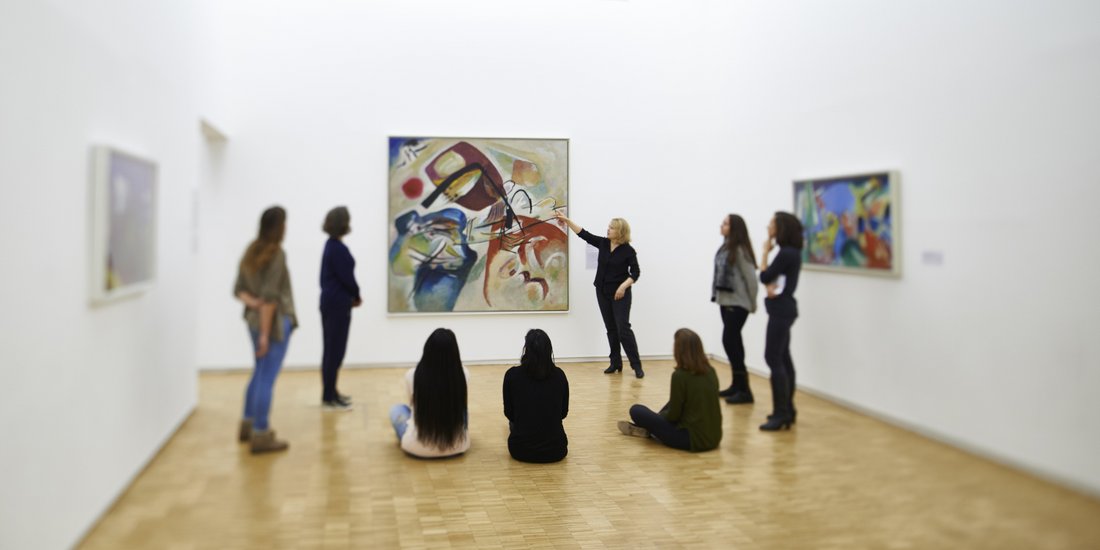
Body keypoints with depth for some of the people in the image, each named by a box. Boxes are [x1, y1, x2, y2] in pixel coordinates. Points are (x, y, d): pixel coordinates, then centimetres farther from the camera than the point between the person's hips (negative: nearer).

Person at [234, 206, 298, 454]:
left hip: (255, 319, 8)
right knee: (267, 377, -4)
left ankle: (249, 423, 31)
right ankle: (261, 435, 1)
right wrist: (265, 333, -16)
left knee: (259, 373, 21)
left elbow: (238, 289, 11)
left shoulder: (251, 252, 11)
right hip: (274, 321, -8)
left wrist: (253, 303, -7)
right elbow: (270, 295, -17)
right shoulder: (276, 253, -13)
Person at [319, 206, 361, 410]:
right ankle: (329, 397, 2)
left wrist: (351, 296, 4)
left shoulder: (331, 245, 12)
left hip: (330, 301, 10)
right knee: (336, 350, -4)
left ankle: (330, 392, 24)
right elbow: (347, 277, -17)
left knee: (331, 349, 15)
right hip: (338, 304, -10)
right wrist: (356, 296, 1)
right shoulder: (338, 248, -17)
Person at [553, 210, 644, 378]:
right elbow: (584, 234, 4)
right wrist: (566, 220, -1)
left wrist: (624, 286, -22)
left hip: (620, 294, -5)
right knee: (611, 329, 9)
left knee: (623, 329, -10)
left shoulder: (628, 251, -11)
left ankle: (637, 365, -4)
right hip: (603, 292, 6)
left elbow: (635, 273, -8)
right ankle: (616, 363, 17)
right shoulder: (603, 243, 2)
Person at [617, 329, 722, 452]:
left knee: (636, 410, 4)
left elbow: (673, 415, -11)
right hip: (714, 437, 7)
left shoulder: (680, 375, -18)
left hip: (692, 439, -7)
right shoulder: (711, 371, 2)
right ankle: (649, 429, 41)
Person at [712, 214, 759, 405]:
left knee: (730, 340, -11)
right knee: (733, 342, 12)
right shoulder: (725, 248, 11)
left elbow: (751, 278, -14)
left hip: (737, 303, -9)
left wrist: (752, 304, -7)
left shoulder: (740, 250, -14)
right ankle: (737, 384, 21)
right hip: (726, 301, 9)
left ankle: (744, 390, -6)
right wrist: (717, 295, 6)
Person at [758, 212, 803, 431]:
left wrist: (765, 252, -2)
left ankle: (781, 414, -9)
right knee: (783, 358, 13)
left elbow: (764, 276, -14)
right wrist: (771, 285, -15)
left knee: (774, 359, -10)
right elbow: (773, 277, 7)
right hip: (783, 309, 11)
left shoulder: (786, 253, -18)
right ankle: (787, 409, 20)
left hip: (781, 310, -11)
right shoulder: (791, 252, 14)